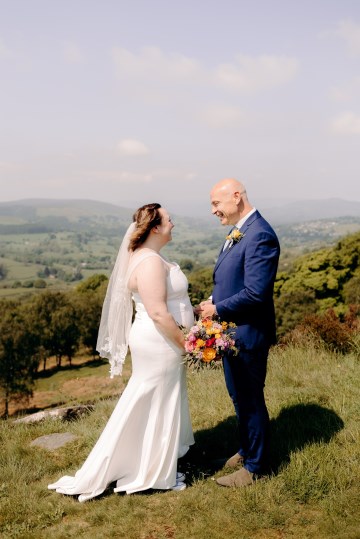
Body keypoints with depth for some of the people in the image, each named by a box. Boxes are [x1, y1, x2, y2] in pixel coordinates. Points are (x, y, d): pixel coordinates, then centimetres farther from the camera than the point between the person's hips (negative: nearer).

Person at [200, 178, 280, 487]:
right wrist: (215, 304, 2)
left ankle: (255, 466, 24)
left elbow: (256, 292, -26)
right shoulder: (239, 232, 9)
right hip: (232, 332, 9)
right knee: (239, 396, 22)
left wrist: (217, 309, -16)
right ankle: (247, 450, 41)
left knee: (250, 399, 6)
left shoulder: (260, 235, -21)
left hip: (248, 334, -9)